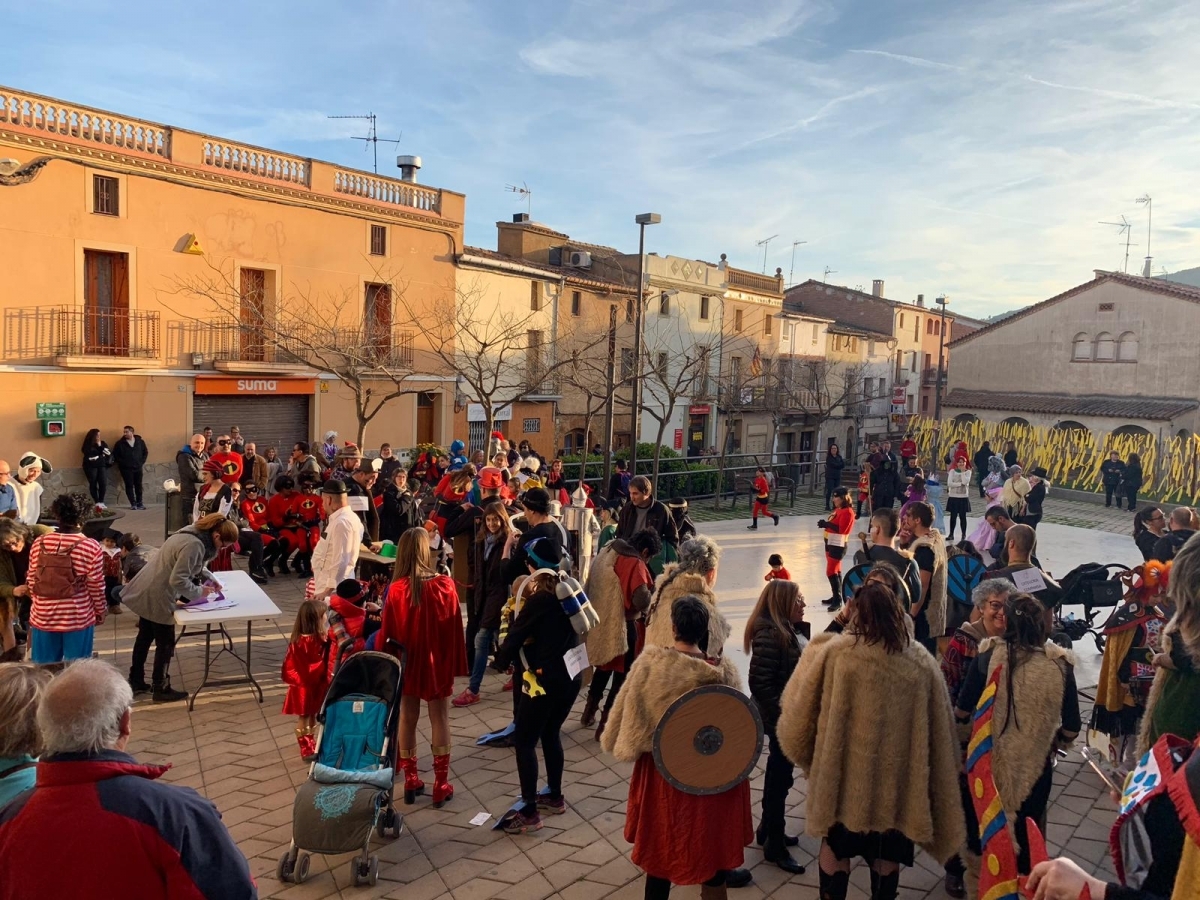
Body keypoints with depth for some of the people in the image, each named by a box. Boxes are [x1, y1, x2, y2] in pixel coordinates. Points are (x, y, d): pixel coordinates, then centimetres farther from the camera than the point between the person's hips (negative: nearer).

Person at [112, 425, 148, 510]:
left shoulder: (140, 442, 4)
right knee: (129, 486, -4)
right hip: (126, 469, -2)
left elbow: (145, 452, 12)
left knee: (138, 485, 4)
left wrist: (141, 462, 3)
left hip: (138, 468, 2)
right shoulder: (120, 443, -1)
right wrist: (122, 463, -6)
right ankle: (133, 504, -1)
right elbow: (115, 455, 2)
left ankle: (139, 503, 11)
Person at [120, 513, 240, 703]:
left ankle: (136, 682, 37)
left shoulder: (193, 533, 3)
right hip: (157, 597, -10)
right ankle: (161, 690, 19)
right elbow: (178, 580, -28)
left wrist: (209, 578, 4)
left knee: (145, 637, 22)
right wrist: (199, 592, -15)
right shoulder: (194, 545, -28)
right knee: (165, 643, 5)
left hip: (146, 591, 10)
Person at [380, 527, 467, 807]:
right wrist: (456, 664, 1)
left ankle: (410, 781, 24)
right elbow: (455, 630, -9)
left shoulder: (396, 589, -15)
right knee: (439, 720, 11)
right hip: (437, 663, -1)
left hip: (405, 664, 1)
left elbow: (387, 633, -7)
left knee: (407, 719, 14)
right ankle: (441, 784, 18)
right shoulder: (445, 586, -16)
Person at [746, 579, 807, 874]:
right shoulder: (769, 634, -25)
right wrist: (781, 717, -22)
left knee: (778, 773, 22)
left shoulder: (784, 630, 6)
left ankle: (768, 828, 39)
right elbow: (759, 683, -26)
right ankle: (774, 845, 19)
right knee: (780, 777, 3)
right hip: (780, 718, -10)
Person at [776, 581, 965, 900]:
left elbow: (800, 711, -6)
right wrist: (950, 769, 13)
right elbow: (940, 731, 0)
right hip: (896, 777, 2)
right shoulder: (922, 663, -8)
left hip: (843, 772, -1)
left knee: (835, 847, 17)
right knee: (887, 854, 18)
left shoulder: (834, 652, -15)